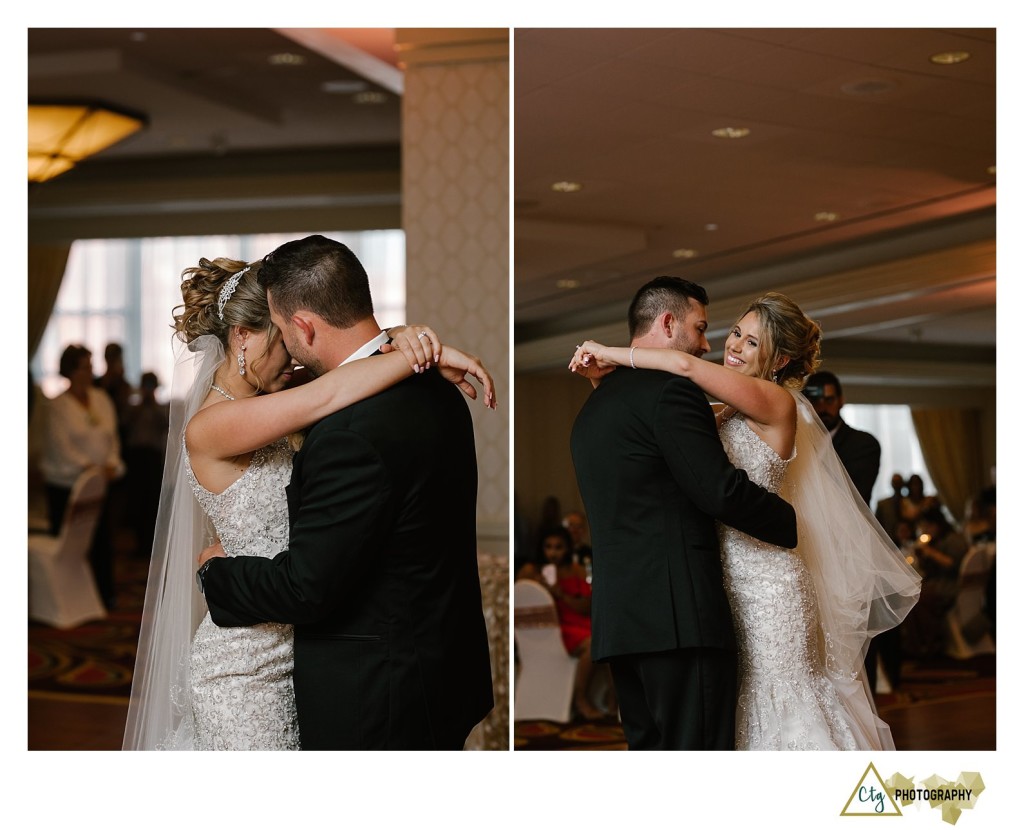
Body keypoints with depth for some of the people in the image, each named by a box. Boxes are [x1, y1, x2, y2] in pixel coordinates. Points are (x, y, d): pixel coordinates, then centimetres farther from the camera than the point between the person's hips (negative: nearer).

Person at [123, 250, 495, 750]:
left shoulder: (274, 410, 8)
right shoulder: (207, 429, -18)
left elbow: (355, 351, 8)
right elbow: (321, 398, -30)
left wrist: (401, 337, -16)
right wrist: (427, 356, -24)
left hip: (293, 651, 8)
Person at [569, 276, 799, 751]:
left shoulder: (593, 405, 20)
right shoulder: (671, 391, -8)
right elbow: (724, 492, -14)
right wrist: (796, 526, 0)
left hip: (618, 618, 9)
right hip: (681, 613, -9)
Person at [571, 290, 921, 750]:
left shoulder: (776, 403, -11)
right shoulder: (727, 413, 13)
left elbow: (685, 364, -22)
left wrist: (611, 354, -11)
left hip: (766, 582, -7)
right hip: (729, 579, 7)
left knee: (779, 703, -1)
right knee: (748, 708, 10)